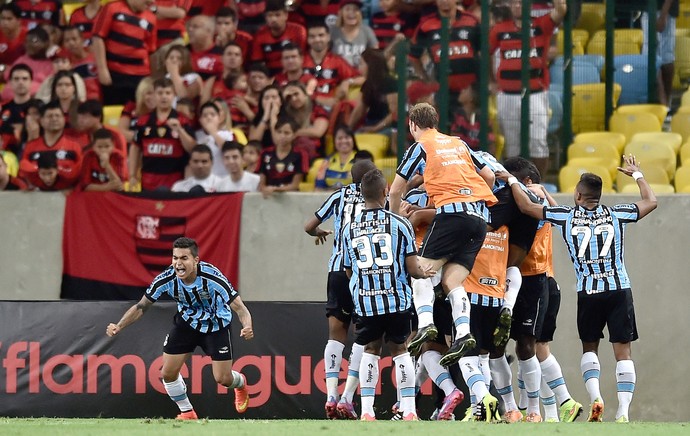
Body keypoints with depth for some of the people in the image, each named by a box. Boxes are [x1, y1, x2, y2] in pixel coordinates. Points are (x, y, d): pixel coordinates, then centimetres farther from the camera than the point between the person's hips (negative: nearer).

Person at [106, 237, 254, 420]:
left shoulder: (211, 277, -35)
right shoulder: (167, 279, -26)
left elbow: (239, 307, -35)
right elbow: (141, 306, -13)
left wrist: (247, 327, -56)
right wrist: (119, 326, -28)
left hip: (215, 325, -3)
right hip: (187, 321, 3)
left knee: (223, 378, -4)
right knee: (168, 372, -5)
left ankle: (241, 383, 35)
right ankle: (187, 412, 21)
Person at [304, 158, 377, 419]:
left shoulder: (340, 195, 12)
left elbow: (309, 226, 17)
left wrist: (318, 233, 39)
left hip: (338, 269, 3)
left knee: (336, 333, 8)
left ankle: (331, 396, -5)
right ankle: (347, 398, -8)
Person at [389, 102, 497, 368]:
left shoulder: (420, 147, 8)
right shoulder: (459, 144, 24)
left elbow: (396, 191, 12)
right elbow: (489, 176, 25)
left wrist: (395, 218, 28)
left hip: (452, 210, -6)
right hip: (479, 216, 6)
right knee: (452, 280, 3)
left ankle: (425, 324, -22)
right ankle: (463, 333, -15)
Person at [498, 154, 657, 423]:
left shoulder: (566, 217, 1)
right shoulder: (616, 215, 3)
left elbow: (527, 206, 6)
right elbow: (651, 202, 15)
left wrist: (511, 181, 20)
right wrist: (637, 174, 29)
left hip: (588, 292, 0)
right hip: (619, 289, 0)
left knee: (589, 348, 18)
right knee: (622, 351, 1)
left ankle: (595, 396, -5)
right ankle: (623, 410, -9)